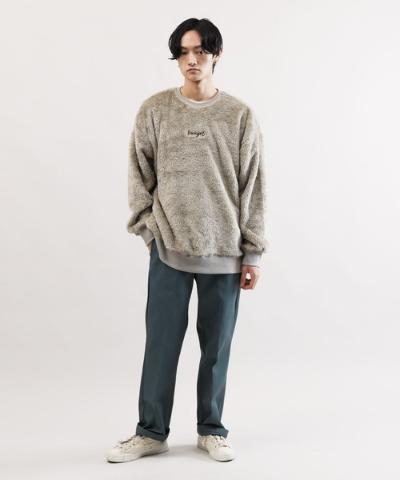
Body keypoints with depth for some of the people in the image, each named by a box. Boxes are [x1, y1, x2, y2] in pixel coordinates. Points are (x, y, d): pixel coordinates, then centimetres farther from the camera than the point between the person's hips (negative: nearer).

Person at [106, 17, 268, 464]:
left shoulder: (240, 115, 2)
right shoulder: (154, 110, 2)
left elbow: (252, 188, 3)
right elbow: (139, 175, 8)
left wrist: (253, 252, 1)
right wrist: (147, 227, -1)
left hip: (225, 252, 0)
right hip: (169, 249, 0)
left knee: (217, 347, 7)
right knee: (161, 343, 4)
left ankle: (211, 430, 24)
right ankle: (151, 431, 20)